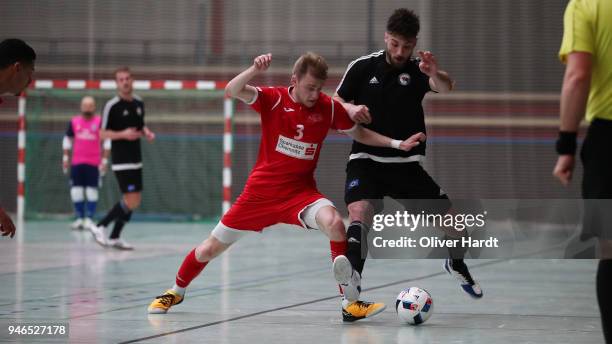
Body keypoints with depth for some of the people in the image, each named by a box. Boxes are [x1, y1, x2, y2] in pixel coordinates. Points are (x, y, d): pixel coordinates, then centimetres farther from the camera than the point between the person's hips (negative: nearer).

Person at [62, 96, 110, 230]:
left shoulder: (100, 122, -2)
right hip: (77, 162, 3)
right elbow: (67, 139, 18)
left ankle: (89, 218, 0)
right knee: (76, 190, 1)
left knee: (92, 191, -4)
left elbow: (107, 141, 1)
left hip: (93, 163, -3)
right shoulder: (74, 122, 7)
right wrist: (65, 157, 13)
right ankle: (79, 218, 9)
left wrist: (105, 160, -2)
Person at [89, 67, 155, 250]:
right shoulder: (112, 106, -10)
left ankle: (114, 237, 17)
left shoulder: (139, 103, 9)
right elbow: (103, 134, -8)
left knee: (133, 202, 9)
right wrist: (123, 134, -22)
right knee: (131, 202, -14)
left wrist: (147, 133, 1)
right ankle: (100, 227, -2)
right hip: (121, 160, -7)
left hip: (136, 159, 7)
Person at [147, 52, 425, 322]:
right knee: (210, 249, 8)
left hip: (300, 191, 0)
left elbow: (360, 134, 10)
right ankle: (177, 292, 39)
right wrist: (255, 70, -46)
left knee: (333, 222, -32)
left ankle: (350, 303, -23)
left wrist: (397, 144, -2)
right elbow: (232, 91, -28)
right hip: (261, 190, 0)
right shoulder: (273, 99, -12)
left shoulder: (329, 108, -6)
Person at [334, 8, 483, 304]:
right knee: (359, 216, -29)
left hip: (407, 165, 2)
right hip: (366, 161, -1)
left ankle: (456, 264, 38)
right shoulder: (363, 67, 0)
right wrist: (351, 108, -17)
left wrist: (436, 74, -47)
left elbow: (446, 87, -23)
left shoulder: (418, 69, -2)